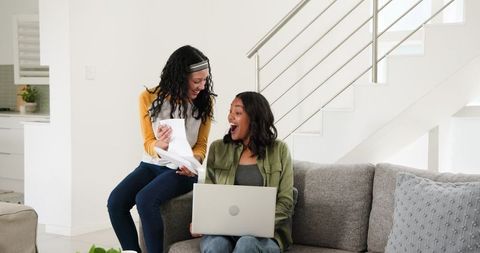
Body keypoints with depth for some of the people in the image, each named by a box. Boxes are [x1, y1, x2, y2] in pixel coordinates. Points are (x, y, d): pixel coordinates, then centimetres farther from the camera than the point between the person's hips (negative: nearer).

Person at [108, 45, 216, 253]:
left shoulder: (205, 102, -6)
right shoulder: (149, 98, -5)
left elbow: (201, 144, 4)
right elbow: (148, 143, -1)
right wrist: (159, 145, -26)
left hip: (182, 170, -3)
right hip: (151, 165, 3)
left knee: (145, 199, -30)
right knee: (115, 201, -21)